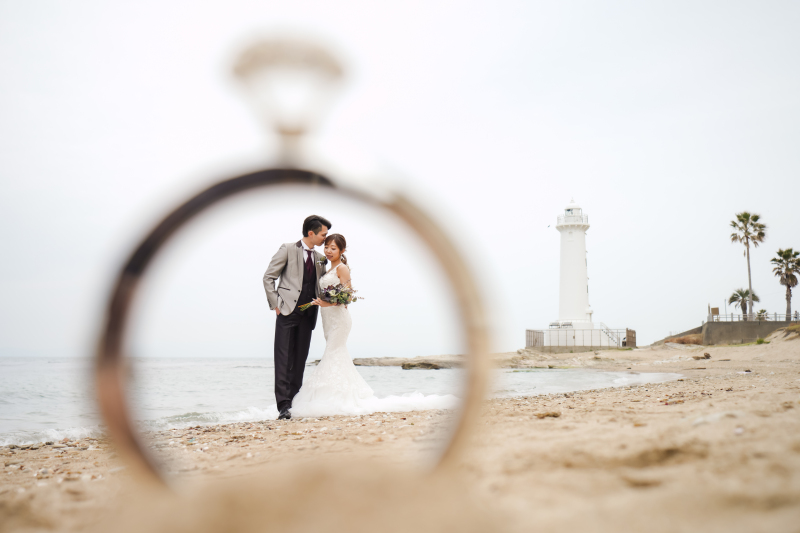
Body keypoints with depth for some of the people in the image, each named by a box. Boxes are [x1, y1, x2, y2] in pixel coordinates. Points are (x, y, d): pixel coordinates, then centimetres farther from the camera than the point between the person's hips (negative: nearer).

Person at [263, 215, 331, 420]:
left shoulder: (319, 259, 16)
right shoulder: (288, 249, -1)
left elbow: (322, 286, 23)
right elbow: (268, 277, -2)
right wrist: (275, 304, -8)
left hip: (308, 315, 6)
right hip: (288, 311, -5)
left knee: (300, 360, 6)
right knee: (284, 359, -8)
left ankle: (295, 401, 12)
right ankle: (284, 405, -10)